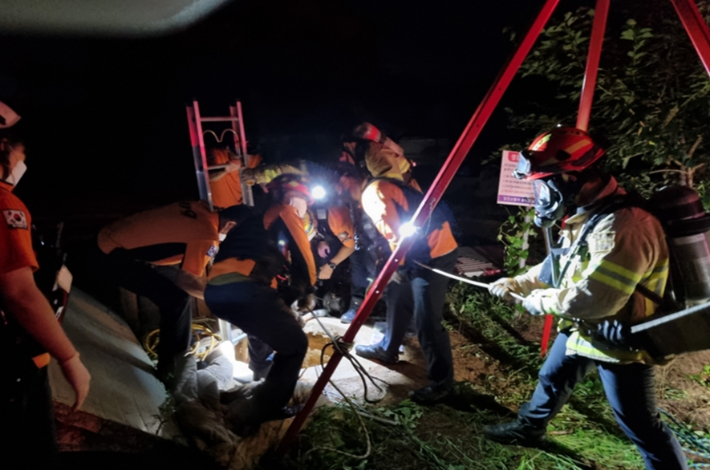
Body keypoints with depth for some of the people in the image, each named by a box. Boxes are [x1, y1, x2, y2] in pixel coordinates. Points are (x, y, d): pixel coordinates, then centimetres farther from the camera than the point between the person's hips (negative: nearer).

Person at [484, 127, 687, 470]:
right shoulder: (584, 215, 2)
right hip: (582, 328, 10)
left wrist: (541, 301, -19)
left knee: (639, 424, 7)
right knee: (551, 378, 26)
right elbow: (559, 265, 14)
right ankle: (528, 428, 49)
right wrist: (516, 283, 9)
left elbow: (594, 298, -35)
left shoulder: (623, 225, -33)